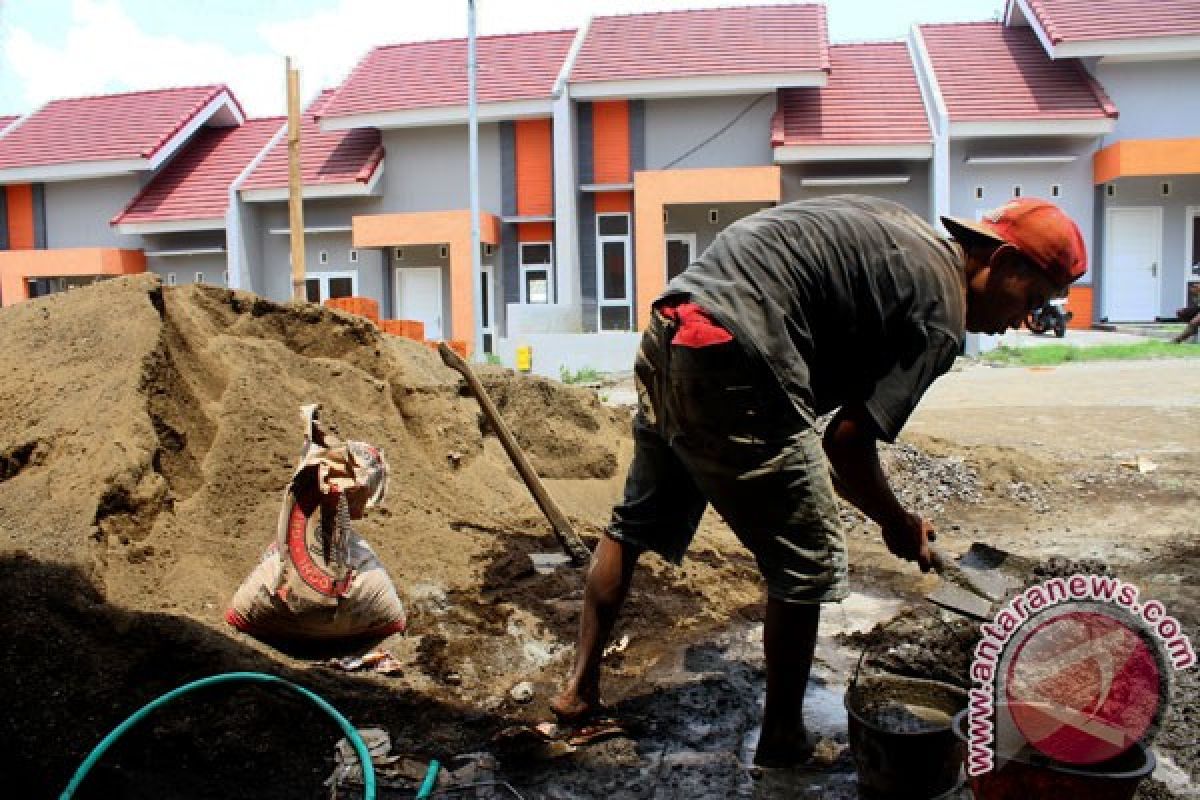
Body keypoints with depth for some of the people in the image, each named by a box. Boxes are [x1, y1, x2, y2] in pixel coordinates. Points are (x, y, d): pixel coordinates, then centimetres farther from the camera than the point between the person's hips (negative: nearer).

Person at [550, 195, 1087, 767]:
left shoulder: (897, 229, 22)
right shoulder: (942, 311, -3)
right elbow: (847, 443, -7)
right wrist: (898, 524, 11)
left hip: (667, 332, 10)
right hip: (731, 363, -9)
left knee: (638, 522, 23)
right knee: (808, 565, 8)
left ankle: (579, 688, 35)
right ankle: (782, 741, 25)